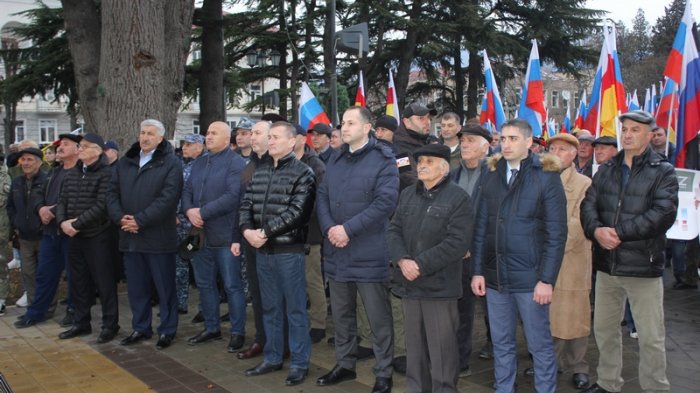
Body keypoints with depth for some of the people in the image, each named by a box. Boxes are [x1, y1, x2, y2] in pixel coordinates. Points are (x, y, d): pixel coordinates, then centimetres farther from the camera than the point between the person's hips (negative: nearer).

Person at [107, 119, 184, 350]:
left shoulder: (171, 163, -6)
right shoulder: (125, 162, 13)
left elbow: (167, 198, -16)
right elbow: (112, 192, 10)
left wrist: (140, 220, -19)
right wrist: (120, 217, -8)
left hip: (159, 237, -5)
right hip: (130, 237, 6)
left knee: (165, 287, 5)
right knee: (136, 286, 15)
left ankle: (167, 331, 17)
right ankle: (140, 328, 28)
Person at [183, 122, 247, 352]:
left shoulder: (235, 163, -9)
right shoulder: (199, 163, 16)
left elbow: (232, 196, -20)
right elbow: (187, 191, 12)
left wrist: (202, 212, -18)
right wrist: (189, 210, -10)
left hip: (225, 236, -7)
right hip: (201, 235, 8)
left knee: (232, 286, 1)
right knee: (205, 284, 15)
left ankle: (238, 332, 13)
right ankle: (211, 328, 30)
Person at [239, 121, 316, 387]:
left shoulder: (302, 172, -6)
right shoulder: (259, 171, 13)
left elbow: (296, 211, -16)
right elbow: (246, 203, 9)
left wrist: (265, 232, -17)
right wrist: (247, 230, -9)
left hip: (289, 250, -6)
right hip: (262, 250, 6)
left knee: (295, 308, 3)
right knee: (270, 307, 15)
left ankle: (299, 363, 13)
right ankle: (272, 358, 27)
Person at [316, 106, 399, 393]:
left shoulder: (383, 160, -7)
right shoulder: (335, 160, 13)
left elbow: (386, 202, -17)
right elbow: (322, 197, 9)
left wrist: (348, 229, -19)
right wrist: (329, 228, -10)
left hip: (369, 254, -6)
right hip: (336, 251, 6)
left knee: (379, 318, 4)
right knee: (341, 314, 17)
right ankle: (344, 365, 34)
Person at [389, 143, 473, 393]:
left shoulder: (458, 198, -7)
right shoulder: (407, 195, 13)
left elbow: (458, 242, -16)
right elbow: (394, 230, 7)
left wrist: (421, 265, -18)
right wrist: (402, 260, -11)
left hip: (439, 285, -5)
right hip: (409, 284, 6)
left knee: (441, 349, 3)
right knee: (414, 346, 17)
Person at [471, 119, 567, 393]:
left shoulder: (546, 177, -6)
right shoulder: (492, 176, 6)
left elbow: (556, 234, -8)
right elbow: (481, 228, 7)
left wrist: (547, 279, -12)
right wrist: (478, 271, 2)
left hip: (530, 278, -4)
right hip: (495, 276, 4)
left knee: (540, 345, 9)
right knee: (501, 344, 15)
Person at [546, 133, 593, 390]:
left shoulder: (584, 184, 1)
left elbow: (578, 223, -9)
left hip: (571, 259, -3)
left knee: (573, 315, 4)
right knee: (547, 316, 7)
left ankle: (578, 366, 18)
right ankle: (552, 362, 21)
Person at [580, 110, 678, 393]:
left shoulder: (663, 172, -4)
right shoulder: (606, 171, 12)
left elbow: (664, 214, -16)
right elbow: (588, 205, 2)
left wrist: (618, 232, -21)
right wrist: (597, 230, -18)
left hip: (643, 266, -5)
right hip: (607, 264, 5)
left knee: (651, 338, 3)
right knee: (604, 329, 17)